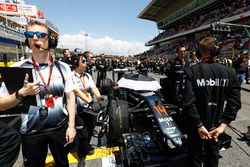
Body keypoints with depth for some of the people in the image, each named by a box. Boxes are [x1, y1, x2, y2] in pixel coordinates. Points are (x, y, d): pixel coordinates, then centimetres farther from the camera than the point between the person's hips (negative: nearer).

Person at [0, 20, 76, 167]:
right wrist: (22, 94, -24)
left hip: (60, 128, 1)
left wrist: (71, 126, -5)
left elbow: (70, 97, -1)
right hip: (32, 132, -1)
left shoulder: (63, 67, -4)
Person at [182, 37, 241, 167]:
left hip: (197, 126, -3)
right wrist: (223, 124, -7)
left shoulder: (192, 71, -19)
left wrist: (199, 125, -15)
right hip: (216, 126, 3)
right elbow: (235, 102, -9)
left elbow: (188, 102, -24)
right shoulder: (229, 72, -7)